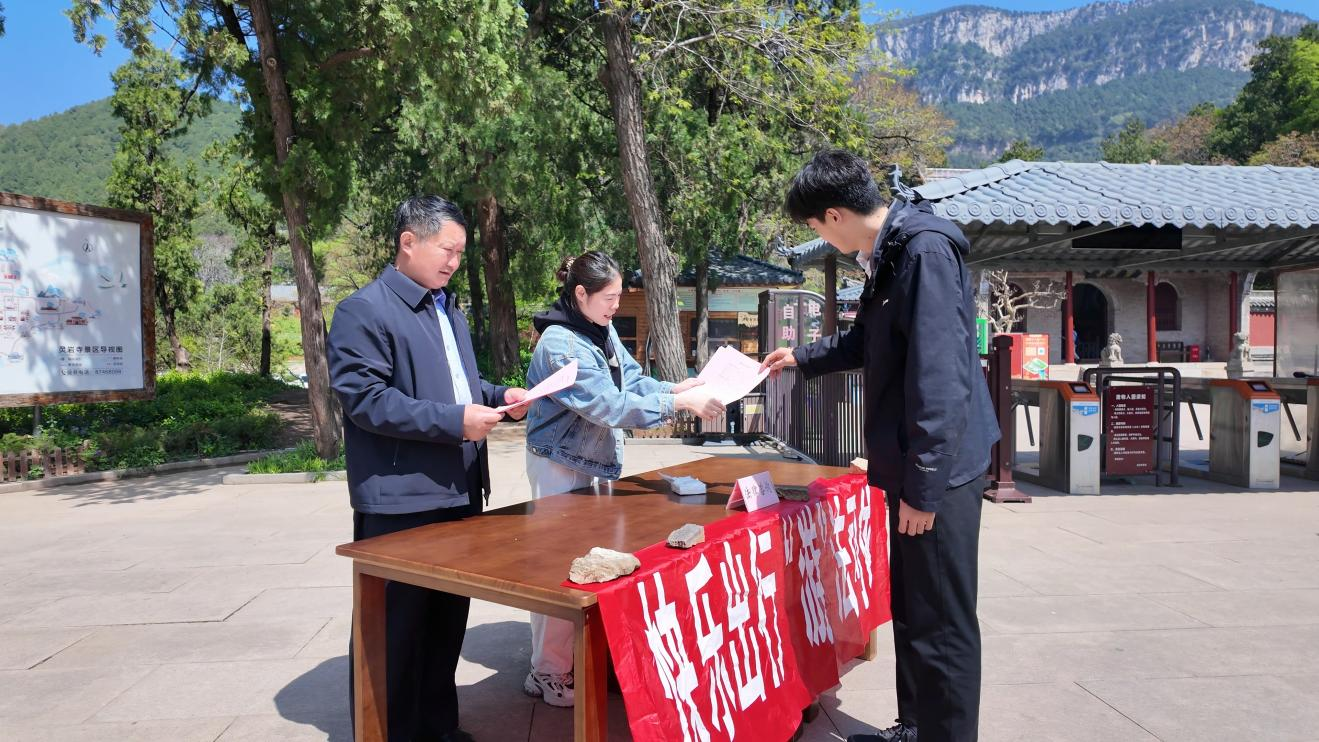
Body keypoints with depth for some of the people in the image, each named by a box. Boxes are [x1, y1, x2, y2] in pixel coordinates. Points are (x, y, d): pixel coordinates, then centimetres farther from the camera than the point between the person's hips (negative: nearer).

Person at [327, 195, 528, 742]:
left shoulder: (449, 311, 17)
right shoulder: (364, 310, -12)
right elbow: (366, 399, -20)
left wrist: (497, 396, 5)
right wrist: (454, 421, -24)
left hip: (457, 493, 9)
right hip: (400, 501, -9)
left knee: (448, 620, 18)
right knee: (394, 629, 4)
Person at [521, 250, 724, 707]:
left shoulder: (602, 329, 3)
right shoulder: (560, 343, -23)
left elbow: (632, 382, 5)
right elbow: (610, 405, -28)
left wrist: (676, 388, -12)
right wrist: (681, 404, -27)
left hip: (597, 463, 8)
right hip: (563, 468, -8)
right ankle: (548, 674, 14)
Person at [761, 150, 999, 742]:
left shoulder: (926, 251, -19)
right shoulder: (889, 253, 12)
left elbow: (940, 377, -24)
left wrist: (924, 486, -23)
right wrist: (802, 357, 38)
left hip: (939, 471, -10)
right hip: (913, 467, 10)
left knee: (941, 625, 1)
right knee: (910, 610, 20)